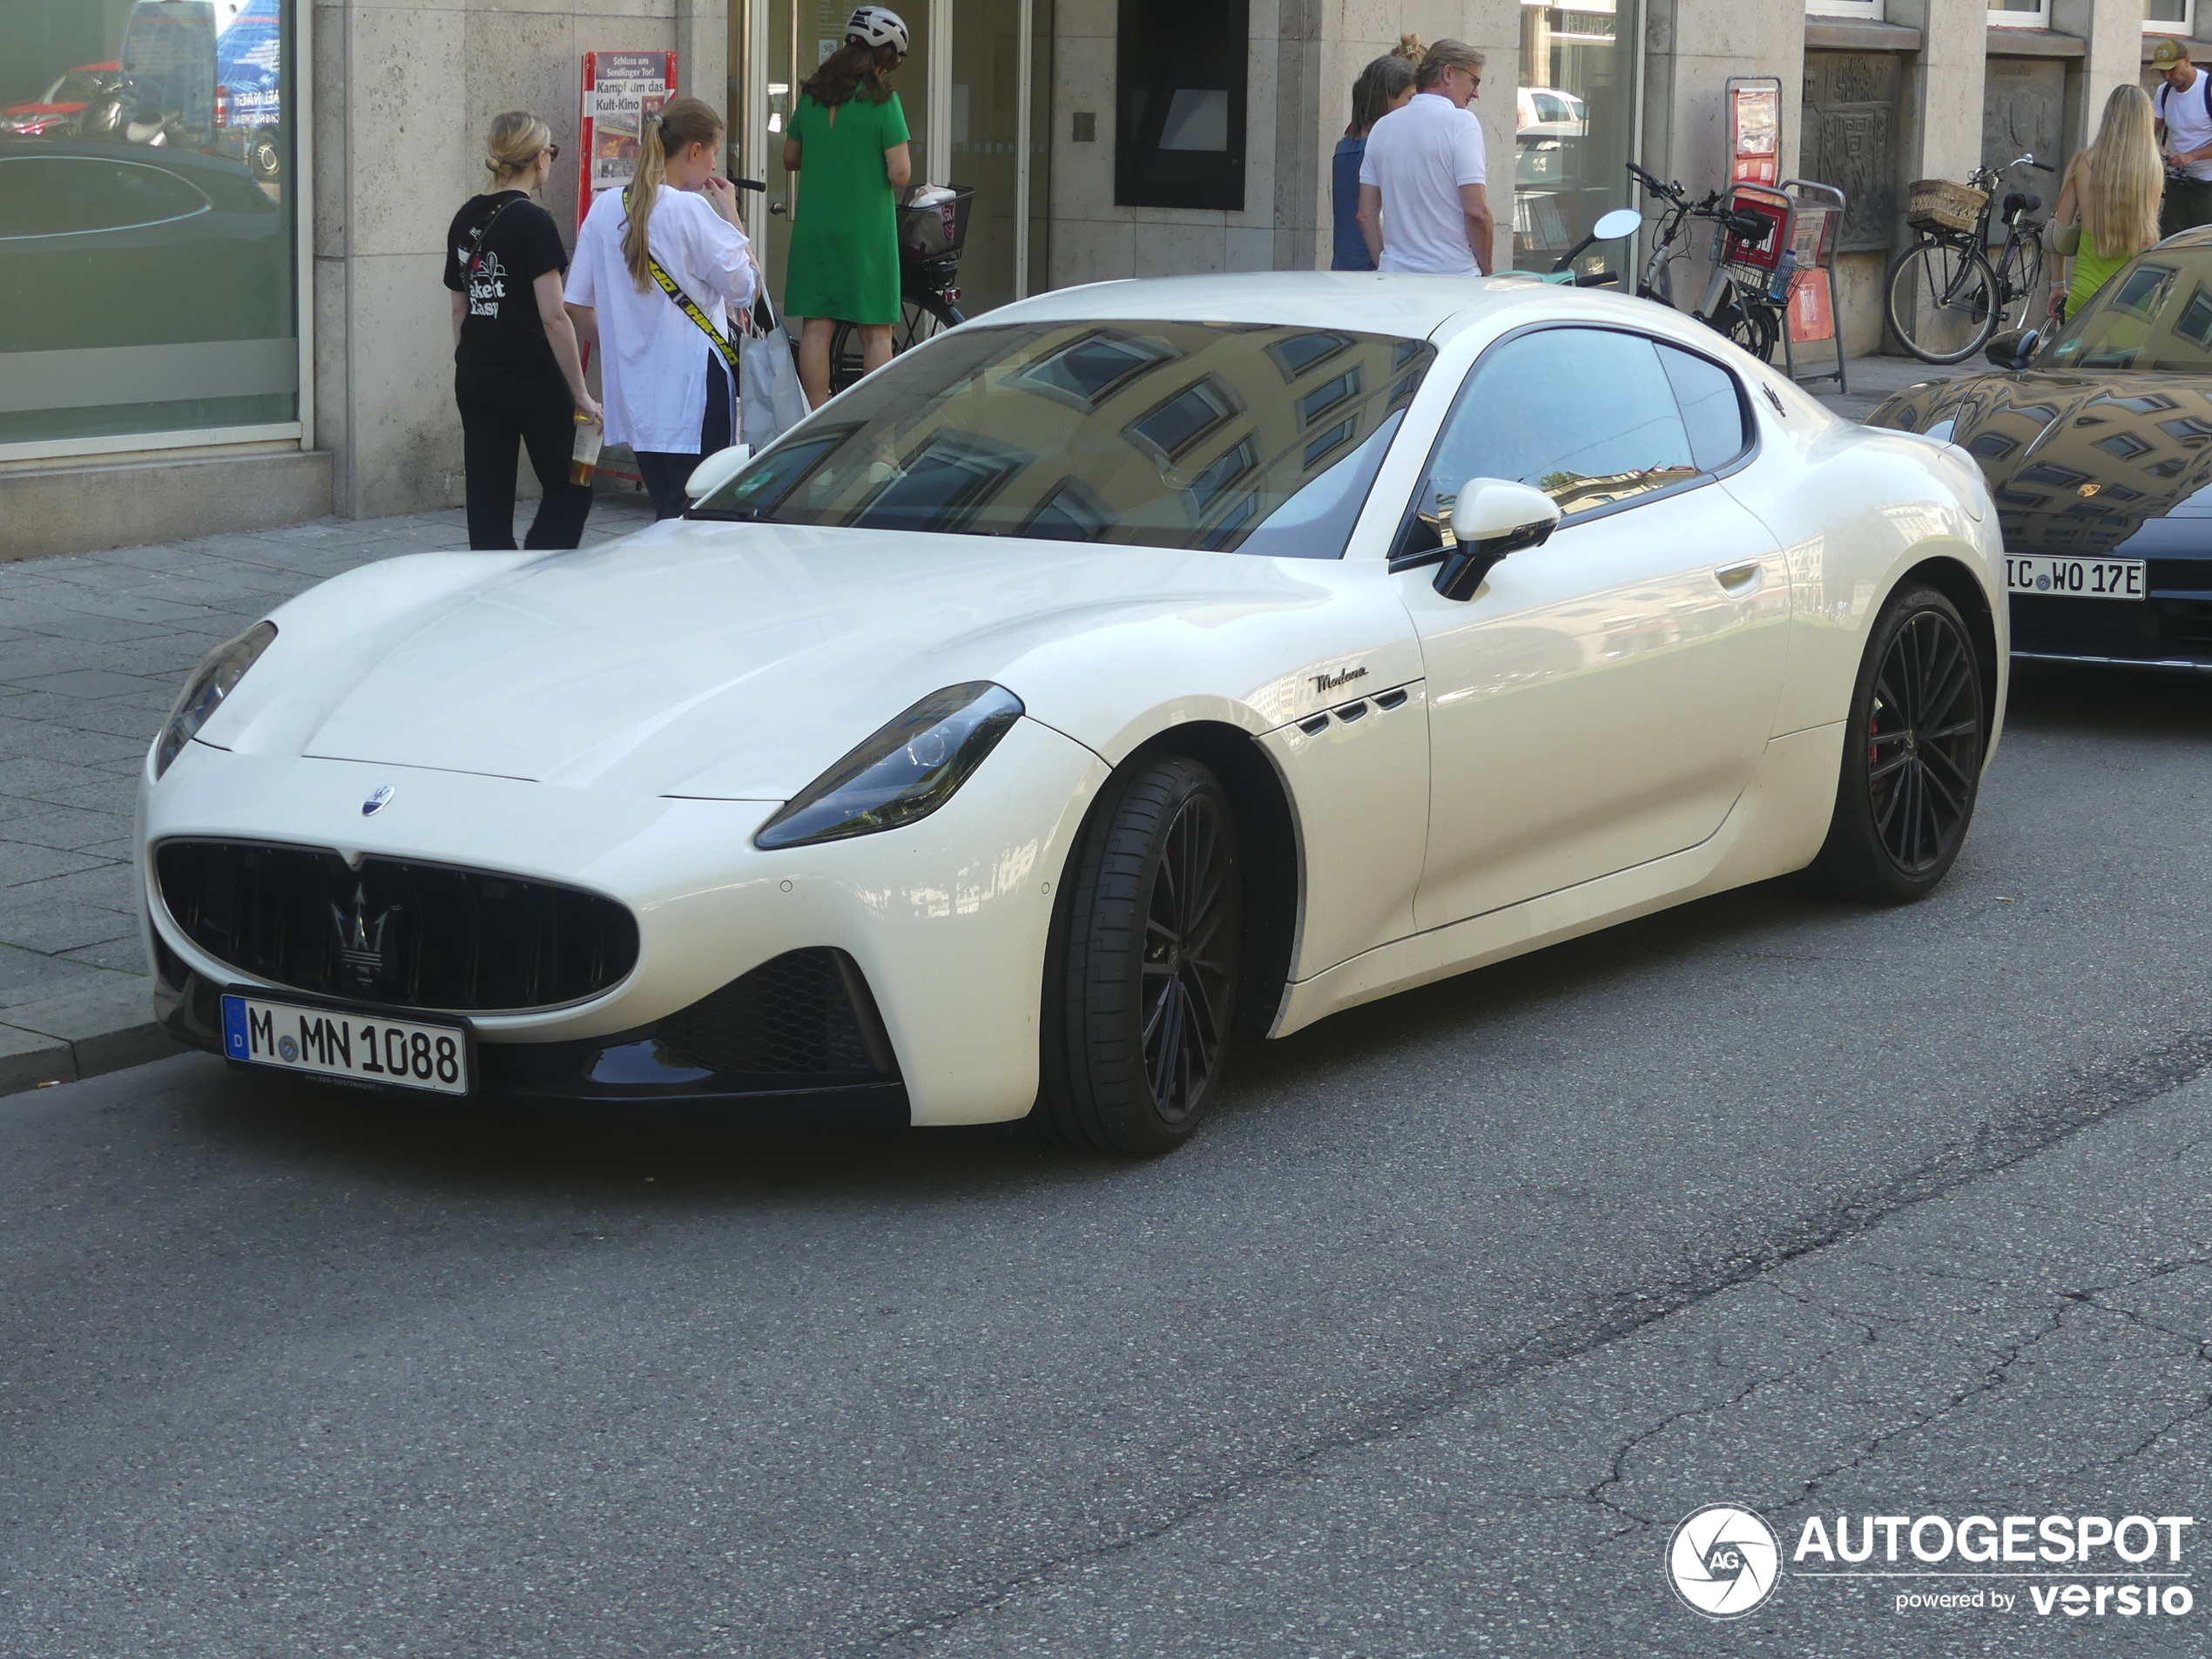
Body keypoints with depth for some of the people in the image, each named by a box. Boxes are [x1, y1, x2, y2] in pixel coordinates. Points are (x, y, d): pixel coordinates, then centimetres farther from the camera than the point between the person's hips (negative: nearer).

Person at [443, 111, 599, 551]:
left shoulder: (466, 220, 9)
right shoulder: (533, 222, -12)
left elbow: (460, 307, 15)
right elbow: (553, 317, -14)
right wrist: (580, 394, -10)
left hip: (474, 379, 7)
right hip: (531, 378, -7)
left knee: (488, 502, 7)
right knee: (568, 493, 5)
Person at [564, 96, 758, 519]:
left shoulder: (604, 209, 6)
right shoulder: (690, 210, -13)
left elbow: (577, 305, 9)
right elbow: (746, 288, -8)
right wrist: (731, 215, 1)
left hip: (634, 398, 7)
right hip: (691, 395, -7)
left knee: (667, 520, 15)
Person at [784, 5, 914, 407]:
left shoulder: (812, 95, 6)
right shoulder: (881, 99, -10)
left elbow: (790, 158, 16)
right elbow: (900, 173, -13)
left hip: (814, 227, 4)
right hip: (867, 230, -4)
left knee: (816, 328, 5)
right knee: (876, 332, 3)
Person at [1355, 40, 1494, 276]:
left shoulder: (1383, 127, 14)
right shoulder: (1461, 122, -6)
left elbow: (1366, 215, 14)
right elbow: (1476, 212, -12)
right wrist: (1486, 273, -1)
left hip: (1394, 275, 6)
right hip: (1454, 276, -6)